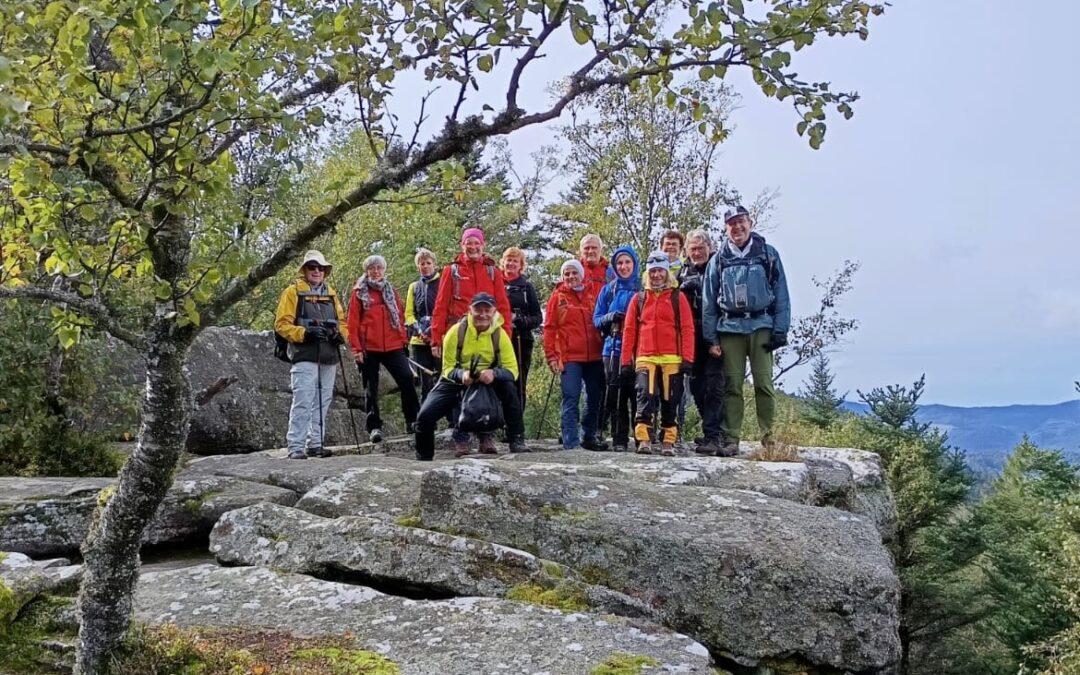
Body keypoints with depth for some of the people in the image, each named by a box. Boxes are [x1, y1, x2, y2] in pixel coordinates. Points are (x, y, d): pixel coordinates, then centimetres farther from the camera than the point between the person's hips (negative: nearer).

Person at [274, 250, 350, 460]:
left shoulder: (330, 293, 18)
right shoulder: (293, 291, 1)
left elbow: (341, 321, 22)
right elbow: (281, 324, -5)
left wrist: (341, 334, 0)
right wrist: (304, 333, -19)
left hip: (329, 356, 6)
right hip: (305, 357, -6)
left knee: (323, 402, 9)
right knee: (303, 402, -12)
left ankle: (315, 444, 17)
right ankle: (296, 447, -9)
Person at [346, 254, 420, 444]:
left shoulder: (390, 291, 16)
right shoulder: (359, 292, 6)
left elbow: (401, 315, 17)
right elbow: (352, 322, 1)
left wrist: (403, 339, 6)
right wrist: (356, 348, -6)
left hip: (393, 346, 2)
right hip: (368, 348, -2)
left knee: (407, 379, -10)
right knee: (371, 389, 3)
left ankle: (413, 421, -1)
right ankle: (374, 427, 8)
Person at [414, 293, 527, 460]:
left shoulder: (499, 334, -10)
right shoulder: (456, 331, -14)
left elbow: (512, 369, -14)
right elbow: (447, 368, -12)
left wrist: (494, 373, -36)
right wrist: (461, 374, -35)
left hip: (488, 381, 0)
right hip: (456, 381, 0)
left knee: (508, 386, -31)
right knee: (425, 415, -19)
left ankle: (517, 441, -19)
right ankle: (424, 458, 8)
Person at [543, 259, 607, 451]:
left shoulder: (594, 291, 10)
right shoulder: (558, 297, 4)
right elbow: (549, 329, 2)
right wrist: (551, 356, -6)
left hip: (594, 356, 4)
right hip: (569, 358, -3)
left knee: (595, 398, 10)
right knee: (570, 399, -6)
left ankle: (589, 437, 22)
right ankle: (570, 441, -4)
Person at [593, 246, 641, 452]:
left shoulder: (642, 289, 7)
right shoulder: (608, 290, 14)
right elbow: (596, 319, 13)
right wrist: (610, 317, -8)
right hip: (613, 348, 2)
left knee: (637, 394, -6)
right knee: (616, 394, -1)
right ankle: (619, 440, 5)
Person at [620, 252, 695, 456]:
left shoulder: (678, 297, 8)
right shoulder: (639, 299, 12)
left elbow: (687, 329, 3)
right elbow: (629, 331, 11)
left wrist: (687, 358, -5)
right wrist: (626, 360, 5)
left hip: (672, 359, 0)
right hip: (645, 358, 0)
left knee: (670, 401, 3)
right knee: (645, 397, -14)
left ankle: (668, 442, 11)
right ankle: (643, 440, -14)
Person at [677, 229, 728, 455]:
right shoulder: (683, 272, 16)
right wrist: (682, 288, -3)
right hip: (693, 338, 6)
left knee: (714, 384, -11)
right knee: (696, 385, 10)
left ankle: (713, 435, -13)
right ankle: (714, 432, 22)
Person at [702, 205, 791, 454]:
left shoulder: (768, 254, 9)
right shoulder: (718, 260, 13)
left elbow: (781, 296, 5)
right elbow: (708, 302, 11)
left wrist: (780, 331, -4)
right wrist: (711, 338, 3)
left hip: (761, 326, -1)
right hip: (729, 328, 1)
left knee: (764, 383, -6)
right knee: (732, 385, 1)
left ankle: (768, 437, 3)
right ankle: (731, 439, 5)